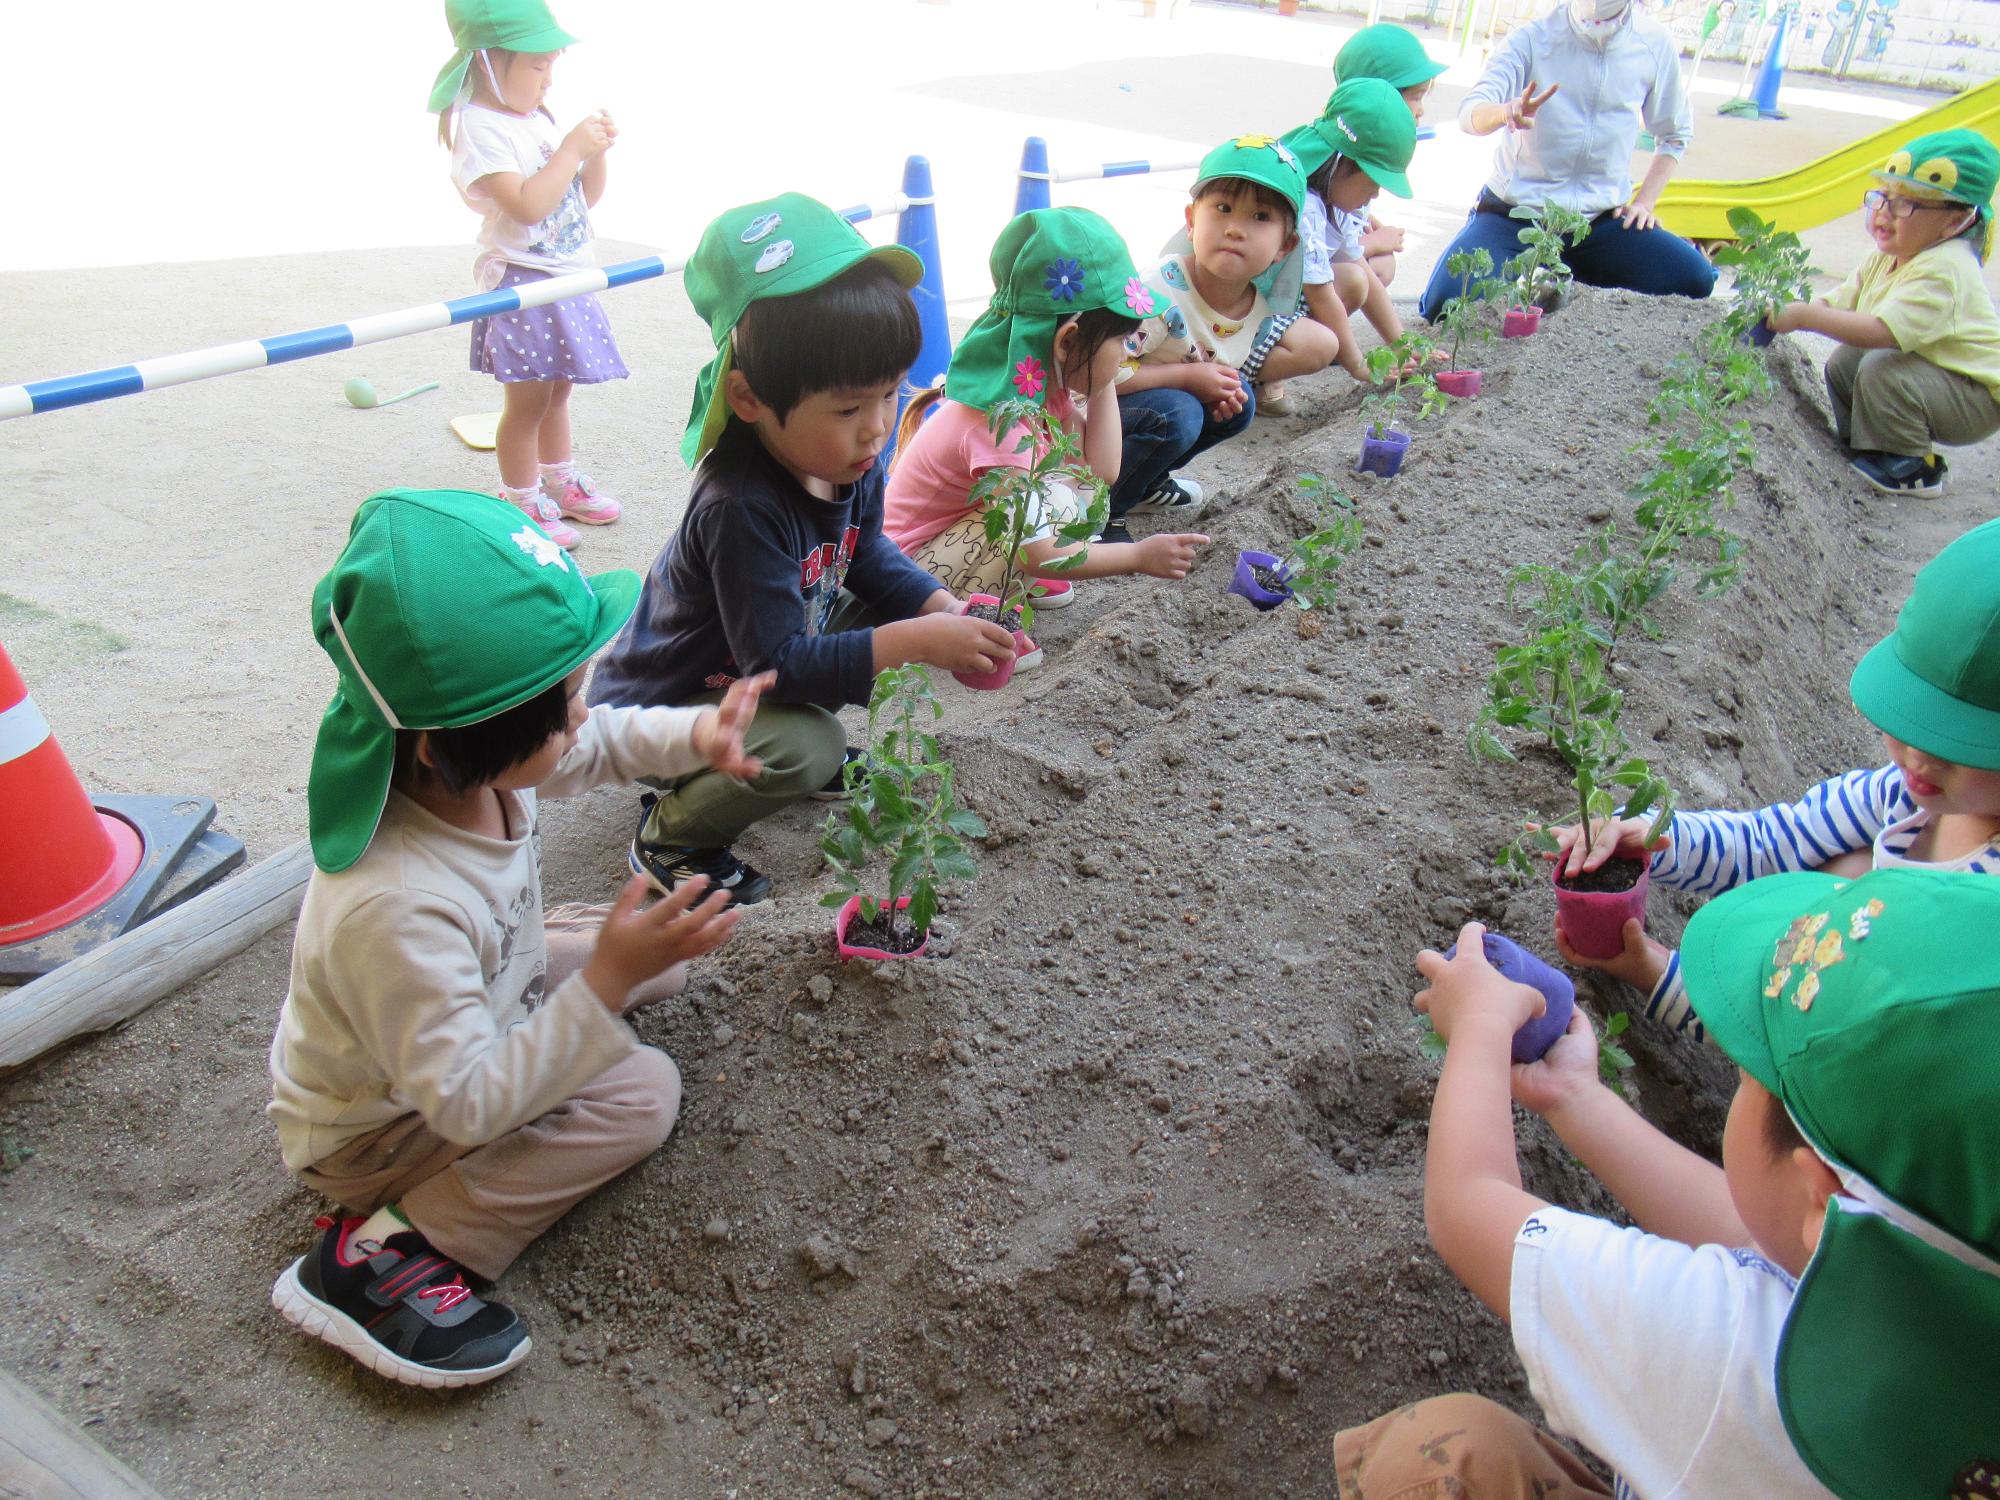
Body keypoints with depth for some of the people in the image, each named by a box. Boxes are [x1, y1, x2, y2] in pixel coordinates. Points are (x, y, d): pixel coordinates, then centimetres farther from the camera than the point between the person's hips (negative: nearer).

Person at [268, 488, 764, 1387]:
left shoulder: (472, 759, -21)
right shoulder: (394, 909, -44)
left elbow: (599, 744, 1)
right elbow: (467, 1105, -37)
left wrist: (694, 736, -18)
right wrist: (605, 985, -44)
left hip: (479, 1001, 8)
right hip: (377, 1131, -7)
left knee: (652, 946, 7)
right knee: (642, 1091, -19)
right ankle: (380, 1253, -15)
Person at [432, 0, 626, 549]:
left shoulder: (538, 119, 10)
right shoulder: (480, 128, -16)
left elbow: (586, 197, 16)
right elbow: (528, 204, -29)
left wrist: (596, 150, -1)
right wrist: (572, 146, -22)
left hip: (567, 278, 8)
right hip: (523, 285, -8)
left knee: (556, 390, 20)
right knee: (527, 401, 1)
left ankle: (559, 482, 35)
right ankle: (522, 502, 14)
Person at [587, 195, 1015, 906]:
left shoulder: (848, 457, -12)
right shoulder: (742, 507, -36)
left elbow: (866, 555, 5)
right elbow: (779, 662, -34)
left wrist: (941, 610, -13)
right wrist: (915, 643, -38)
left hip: (765, 656, 8)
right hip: (654, 705, -8)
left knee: (891, 610, -2)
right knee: (804, 748, -32)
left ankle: (801, 754, 13)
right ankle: (670, 837, -5)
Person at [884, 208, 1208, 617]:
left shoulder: (1049, 387, -4)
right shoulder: (1000, 423, -31)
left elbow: (1102, 471, -7)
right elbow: (1038, 555, -30)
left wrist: (1105, 383, -8)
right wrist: (1140, 556, -24)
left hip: (963, 527, 9)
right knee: (1055, 504, -28)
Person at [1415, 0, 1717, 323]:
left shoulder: (1655, 44, 1)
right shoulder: (1532, 38, -6)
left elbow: (1674, 135, 14)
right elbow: (1470, 115, -19)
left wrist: (1643, 202, 1)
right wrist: (1506, 112, -41)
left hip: (1602, 219, 3)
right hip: (1514, 214, -2)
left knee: (1695, 280, -19)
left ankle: (1567, 273, 4)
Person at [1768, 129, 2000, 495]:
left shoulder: (1942, 271, -29)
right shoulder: (1888, 258, 2)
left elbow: (1883, 331, -41)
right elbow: (1836, 302, 0)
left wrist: (1804, 316, -40)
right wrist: (1784, 313, -19)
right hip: (1933, 377, 9)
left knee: (1881, 367, -29)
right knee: (1843, 362, 5)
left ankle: (1914, 470, -11)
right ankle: (1862, 445, 21)